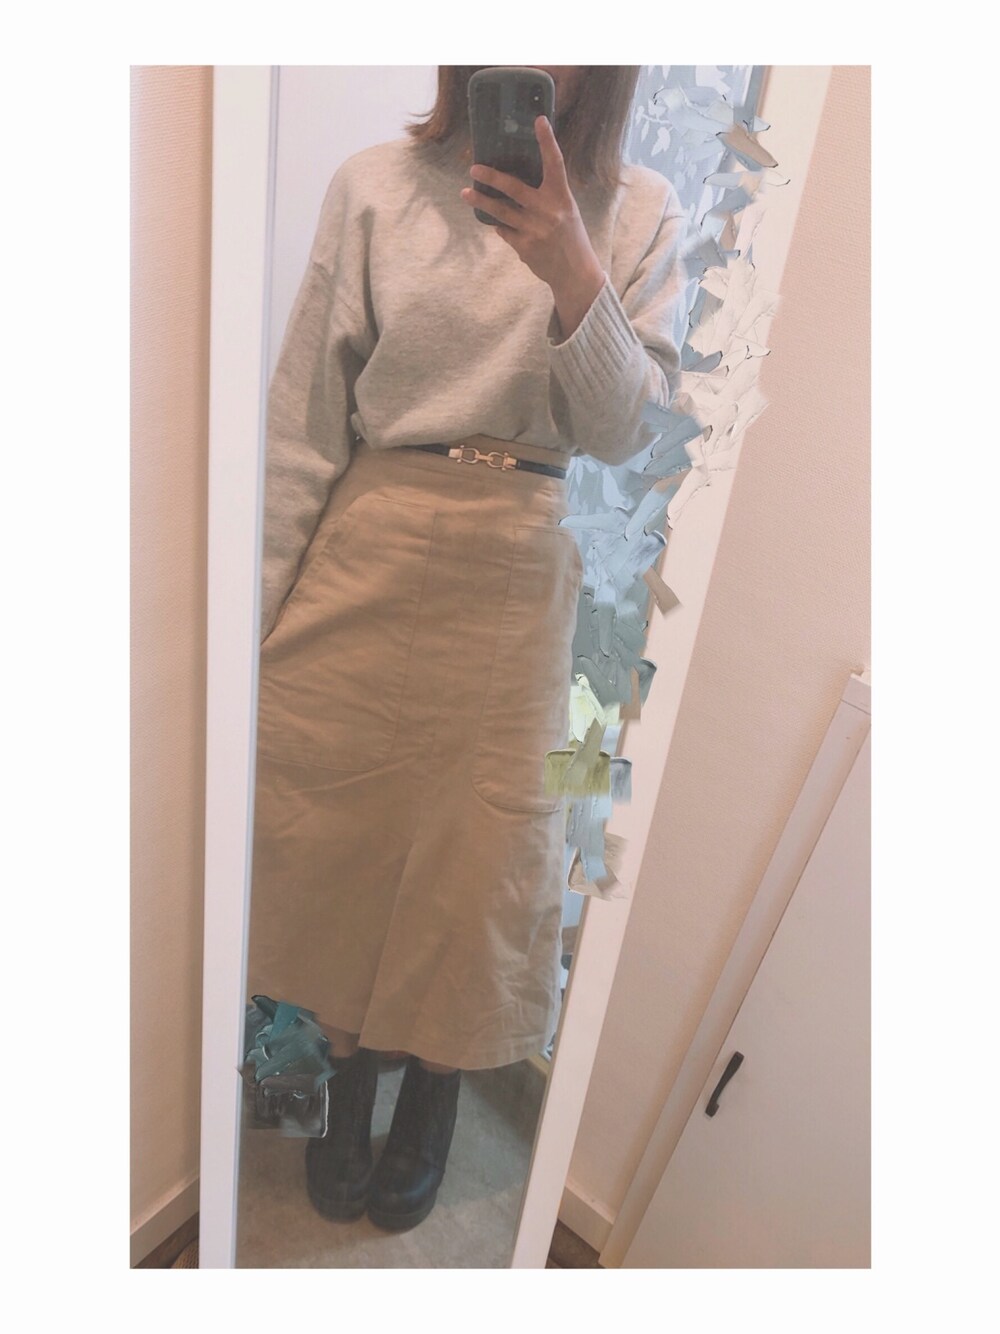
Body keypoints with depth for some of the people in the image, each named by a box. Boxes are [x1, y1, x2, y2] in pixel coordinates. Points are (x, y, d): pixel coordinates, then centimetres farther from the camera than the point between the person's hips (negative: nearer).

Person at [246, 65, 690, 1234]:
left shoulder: (638, 215, 5)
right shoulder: (376, 186, 3)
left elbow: (624, 434, -1)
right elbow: (304, 413, 2)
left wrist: (573, 274, -16)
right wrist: (273, 602, 2)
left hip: (515, 576, 0)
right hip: (366, 556, 1)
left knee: (476, 841, 7)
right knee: (338, 820, 8)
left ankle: (436, 1091, 36)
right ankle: (349, 1076, 37)